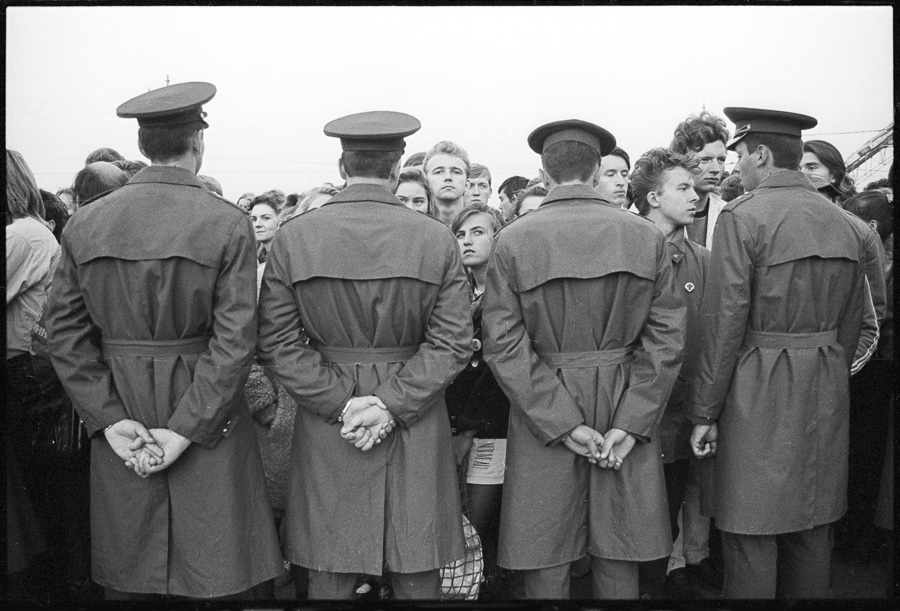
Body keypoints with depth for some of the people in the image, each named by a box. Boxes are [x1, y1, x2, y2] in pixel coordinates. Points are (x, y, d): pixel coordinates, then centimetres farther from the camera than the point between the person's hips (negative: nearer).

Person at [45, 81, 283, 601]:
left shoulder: (85, 223, 2)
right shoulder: (228, 224, -9)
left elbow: (65, 332, 1)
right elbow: (235, 341, -15)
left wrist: (109, 418, -1)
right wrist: (184, 430, -11)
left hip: (119, 417, 4)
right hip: (210, 418, -4)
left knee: (127, 577, 14)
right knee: (231, 577, 5)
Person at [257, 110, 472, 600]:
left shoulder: (292, 237, -2)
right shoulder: (438, 239, -3)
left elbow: (276, 343, -5)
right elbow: (452, 343, -8)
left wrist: (340, 401, -6)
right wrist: (392, 402, -9)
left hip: (324, 433, 1)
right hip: (419, 434, 0)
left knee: (328, 577, 12)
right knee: (417, 576, 12)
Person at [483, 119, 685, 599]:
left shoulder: (512, 240, -5)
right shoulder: (646, 236, 1)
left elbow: (505, 346, -10)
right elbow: (666, 337, -3)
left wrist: (562, 423, -9)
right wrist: (631, 421, -5)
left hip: (540, 409, -2)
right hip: (626, 410, 2)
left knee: (546, 565, 9)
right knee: (619, 559, 14)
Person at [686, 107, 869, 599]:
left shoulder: (743, 216, -11)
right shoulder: (844, 223, 10)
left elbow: (724, 322, -13)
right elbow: (852, 323, 14)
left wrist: (704, 412, -8)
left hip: (760, 392, -7)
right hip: (827, 391, 7)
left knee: (751, 537, 2)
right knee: (811, 533, 17)